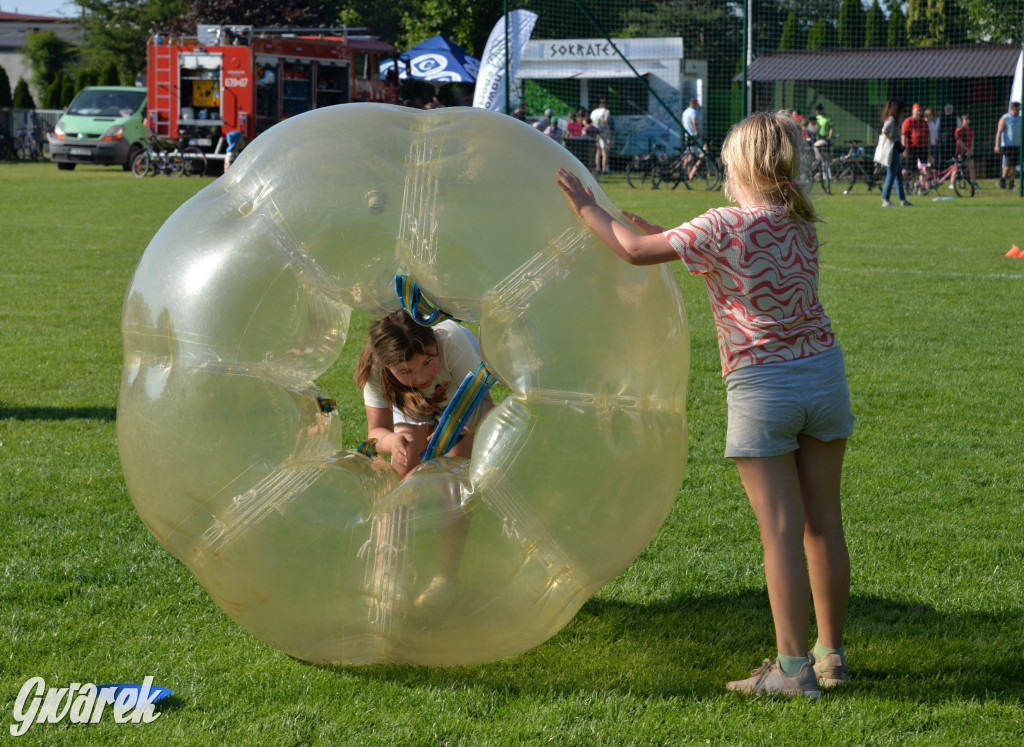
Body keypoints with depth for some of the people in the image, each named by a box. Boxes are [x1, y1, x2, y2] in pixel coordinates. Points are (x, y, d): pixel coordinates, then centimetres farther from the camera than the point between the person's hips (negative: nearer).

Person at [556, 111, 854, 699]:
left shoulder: (726, 227, -15)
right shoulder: (801, 225, 4)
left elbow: (636, 252, -8)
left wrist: (587, 208, 7)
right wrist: (664, 234, 21)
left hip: (762, 387, -6)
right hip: (824, 370, 6)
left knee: (783, 530, -3)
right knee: (824, 524, 11)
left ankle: (793, 668, -1)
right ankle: (831, 655, 20)